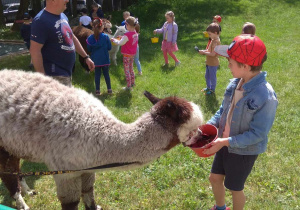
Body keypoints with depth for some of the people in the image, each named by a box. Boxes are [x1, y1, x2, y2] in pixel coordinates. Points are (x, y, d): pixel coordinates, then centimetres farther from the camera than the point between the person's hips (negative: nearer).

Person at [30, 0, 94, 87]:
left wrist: (86, 57, 21)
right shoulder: (41, 20, -18)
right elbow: (35, 50, -21)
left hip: (67, 72, 10)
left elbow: (72, 38, 22)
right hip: (55, 76, -10)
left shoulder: (63, 16, 11)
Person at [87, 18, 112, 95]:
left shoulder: (90, 38, -8)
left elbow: (89, 49, 1)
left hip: (95, 60, 1)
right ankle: (109, 89, 17)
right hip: (105, 59, -1)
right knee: (106, 74, 11)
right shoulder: (105, 37, -11)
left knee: (97, 75, 9)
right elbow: (109, 47, -3)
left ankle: (97, 90, 12)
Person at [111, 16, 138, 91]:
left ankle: (129, 86, 5)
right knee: (131, 68, 22)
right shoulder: (136, 33, 0)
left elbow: (120, 43, -18)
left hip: (127, 55, -8)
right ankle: (132, 83, 32)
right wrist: (122, 38, 10)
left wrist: (114, 40, -2)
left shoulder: (127, 35, -25)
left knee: (126, 70, 2)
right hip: (133, 54, 8)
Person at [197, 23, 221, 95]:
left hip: (213, 63, -10)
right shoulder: (214, 40, 6)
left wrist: (204, 53, -21)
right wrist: (204, 51, -1)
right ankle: (208, 87, 40)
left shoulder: (216, 41, -25)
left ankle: (212, 90, 20)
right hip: (209, 62, 10)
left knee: (212, 77, 6)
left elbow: (213, 54, -29)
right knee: (207, 76, 23)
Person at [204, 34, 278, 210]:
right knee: (215, 178, 23)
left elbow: (257, 134, -26)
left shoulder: (266, 97, -31)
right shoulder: (235, 83, -9)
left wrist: (225, 142, -29)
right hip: (226, 144, 7)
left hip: (244, 151, -7)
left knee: (235, 188, 14)